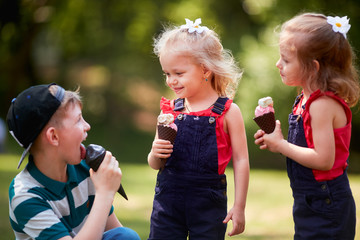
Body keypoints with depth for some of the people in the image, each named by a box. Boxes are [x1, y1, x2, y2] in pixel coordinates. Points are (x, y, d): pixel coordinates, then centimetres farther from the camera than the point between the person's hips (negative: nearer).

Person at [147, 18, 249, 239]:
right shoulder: (170, 111, 5)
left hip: (209, 204, -3)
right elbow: (156, 164, 11)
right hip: (168, 199, 3)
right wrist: (156, 154, -13)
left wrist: (239, 207, -5)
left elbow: (241, 161, -3)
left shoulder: (228, 111, -4)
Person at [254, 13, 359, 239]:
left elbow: (323, 159, -26)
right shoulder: (307, 99, 9)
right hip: (311, 204, 10)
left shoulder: (323, 104, -21)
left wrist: (281, 145, -16)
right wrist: (275, 141, 1)